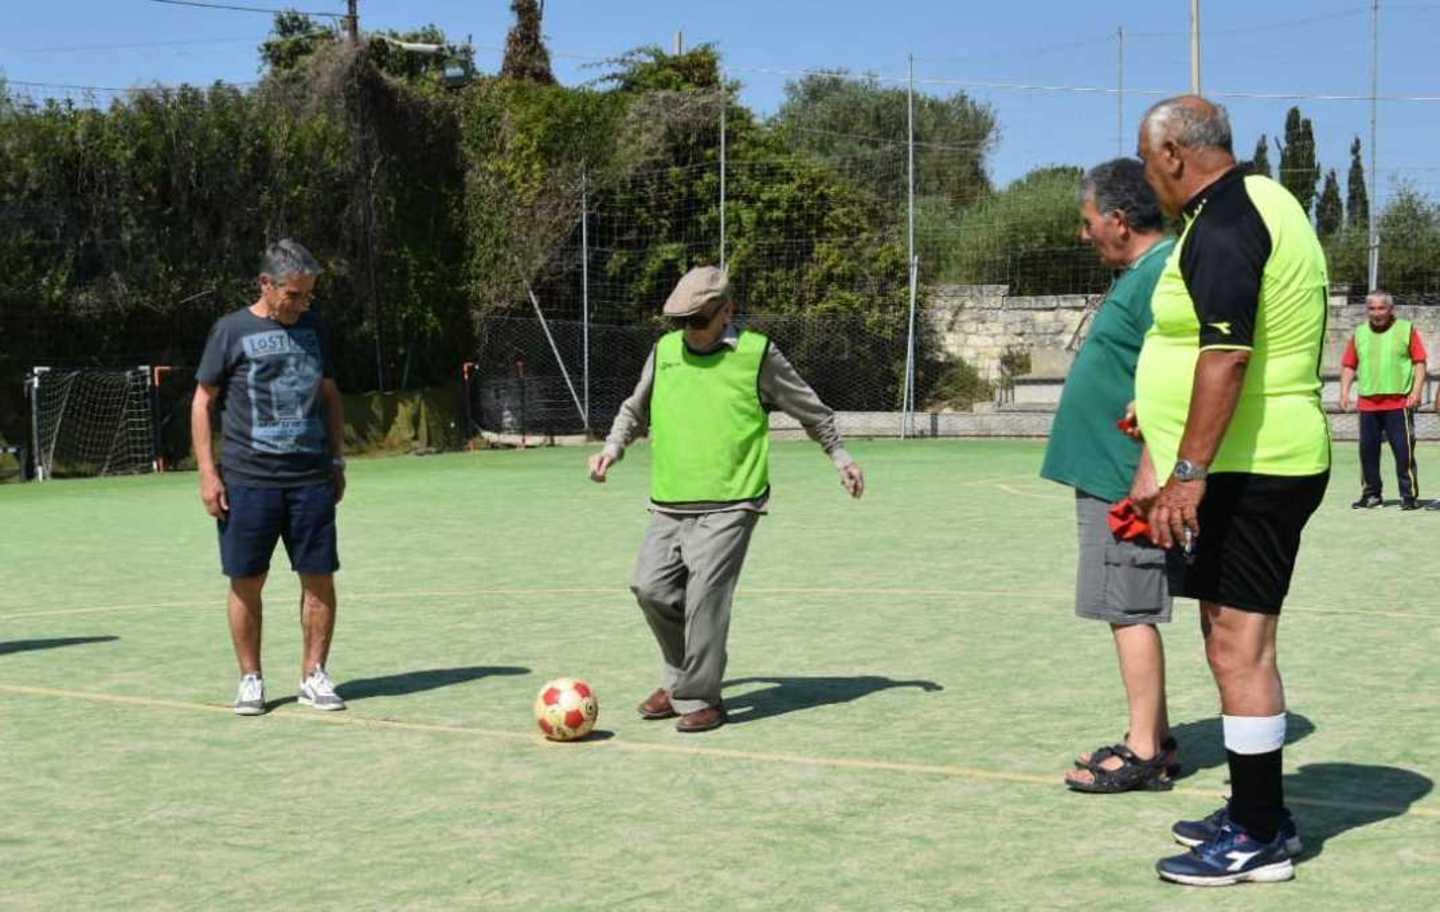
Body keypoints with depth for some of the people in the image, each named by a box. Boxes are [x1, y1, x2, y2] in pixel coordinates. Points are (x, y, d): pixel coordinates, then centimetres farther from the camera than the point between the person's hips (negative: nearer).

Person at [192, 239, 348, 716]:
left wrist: (337, 461, 15)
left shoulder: (312, 328, 12)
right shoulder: (232, 330, 0)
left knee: (319, 578, 1)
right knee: (247, 582, 2)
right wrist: (208, 473, -5)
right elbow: (203, 401, 2)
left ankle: (313, 675, 13)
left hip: (311, 477, 3)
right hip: (248, 478, -3)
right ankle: (250, 679, 14)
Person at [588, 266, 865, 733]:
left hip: (729, 505, -5)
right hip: (669, 503, 5)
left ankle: (701, 699, 0)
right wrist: (613, 447, 10)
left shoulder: (756, 354, -2)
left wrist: (840, 456, 15)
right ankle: (681, 680, 21)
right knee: (650, 587, -1)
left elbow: (811, 409, 11)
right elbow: (636, 409, 25)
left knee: (704, 596, -12)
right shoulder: (665, 350, 10)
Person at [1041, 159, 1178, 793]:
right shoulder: (1141, 273, 17)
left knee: (1129, 611, -7)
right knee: (1131, 611, 15)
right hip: (1109, 476, 11)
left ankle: (1144, 755, -2)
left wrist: (1151, 469, -25)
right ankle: (1153, 740, 23)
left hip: (1127, 482, -11)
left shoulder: (1162, 273, -16)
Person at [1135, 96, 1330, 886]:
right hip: (1277, 459, 11)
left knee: (1238, 644, -7)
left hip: (1244, 468, -11)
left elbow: (1227, 355, -26)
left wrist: (1187, 473, -27)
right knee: (1235, 639, 17)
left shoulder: (1220, 228, -17)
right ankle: (1258, 811, 26)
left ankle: (1258, 839, -1)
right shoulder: (1265, 201, 15)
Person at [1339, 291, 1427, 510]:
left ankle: (1409, 495, 1)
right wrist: (1345, 392, 3)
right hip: (1367, 404, 4)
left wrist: (1416, 391, -11)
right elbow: (1349, 365, 14)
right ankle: (1371, 494, 17)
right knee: (1367, 450, 6)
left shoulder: (1406, 329, 3)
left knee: (1404, 450, -6)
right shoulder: (1359, 333, 13)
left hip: (1399, 403, -4)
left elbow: (1420, 362, -1)